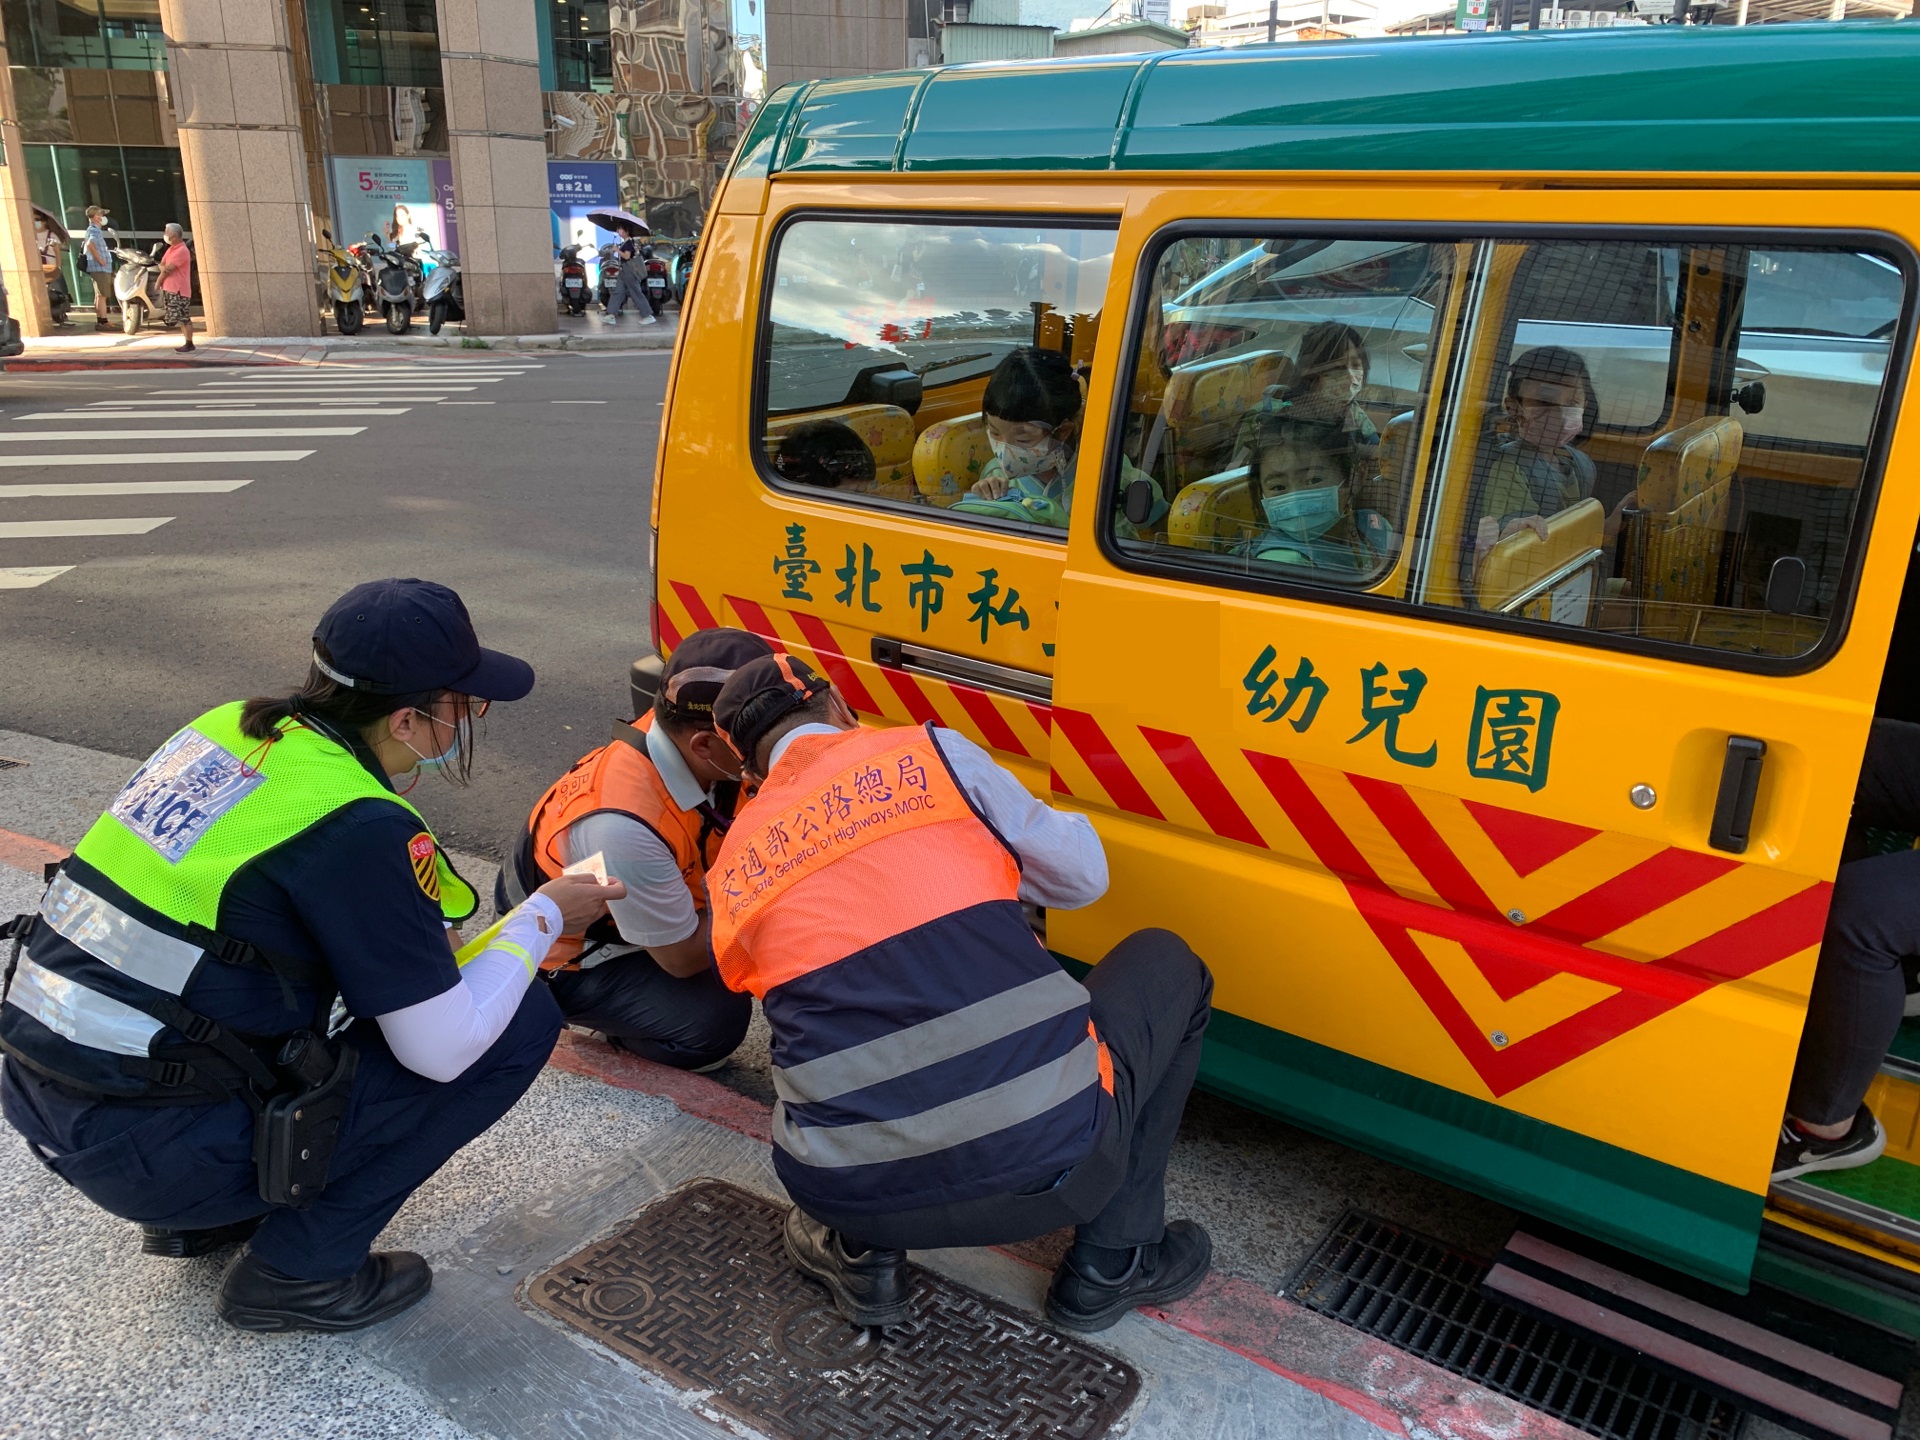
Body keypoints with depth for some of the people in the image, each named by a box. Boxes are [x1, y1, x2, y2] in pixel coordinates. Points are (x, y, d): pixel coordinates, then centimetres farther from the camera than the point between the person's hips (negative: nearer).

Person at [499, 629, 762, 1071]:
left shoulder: (679, 730, -21)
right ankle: (614, 1023, 5)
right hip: (567, 960, -7)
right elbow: (684, 958, -24)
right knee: (715, 1020, -20)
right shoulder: (625, 824, -39)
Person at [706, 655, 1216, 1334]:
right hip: (1049, 1164, -4)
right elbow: (1080, 874, 9)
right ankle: (1111, 1264, 22)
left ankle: (860, 1257, 20)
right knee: (1165, 966, 25)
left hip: (857, 1195, 4)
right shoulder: (930, 752, 2)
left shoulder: (733, 868, 11)